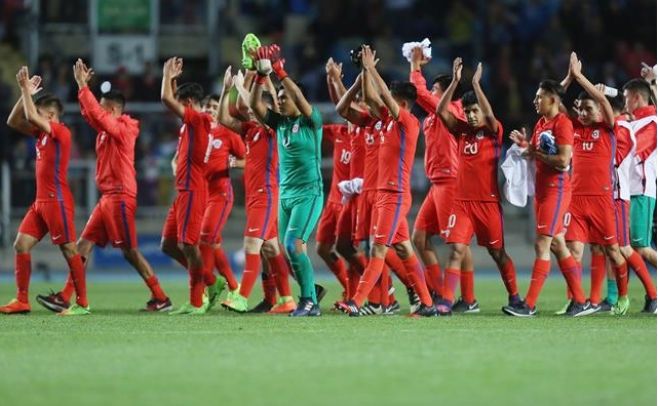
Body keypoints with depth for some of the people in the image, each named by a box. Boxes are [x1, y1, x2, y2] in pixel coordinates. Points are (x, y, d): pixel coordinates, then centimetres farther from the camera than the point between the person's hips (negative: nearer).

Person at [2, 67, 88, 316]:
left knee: (69, 249, -6)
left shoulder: (61, 132, -11)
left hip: (57, 200, -9)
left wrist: (26, 89, -12)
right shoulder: (42, 133, 14)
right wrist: (25, 93, 8)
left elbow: (31, 117, -22)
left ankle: (82, 304, -3)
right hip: (40, 201, 9)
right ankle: (22, 301, 5)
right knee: (21, 245, 3)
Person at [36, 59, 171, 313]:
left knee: (129, 251, -7)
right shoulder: (107, 128, 14)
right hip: (108, 197, 10)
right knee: (84, 245, 5)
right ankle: (65, 297, 3)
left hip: (120, 197, -10)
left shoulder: (123, 129, -11)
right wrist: (81, 86, 14)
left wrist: (83, 85, -14)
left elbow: (96, 114, -21)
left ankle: (161, 299, -3)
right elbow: (89, 113, 24)